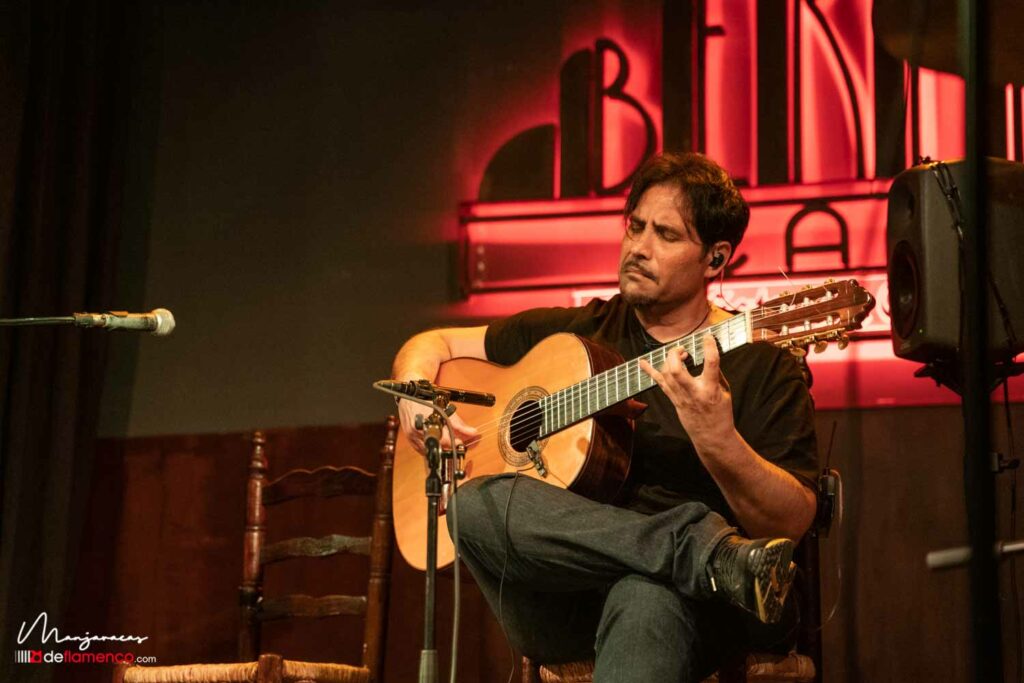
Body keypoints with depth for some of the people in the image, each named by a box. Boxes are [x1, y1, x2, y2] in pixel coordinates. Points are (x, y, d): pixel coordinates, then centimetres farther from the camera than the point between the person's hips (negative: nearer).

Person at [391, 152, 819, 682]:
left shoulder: (761, 364, 5)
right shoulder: (577, 332, 17)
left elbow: (792, 523, -5)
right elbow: (436, 343, 24)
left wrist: (717, 439, -24)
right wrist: (415, 394, 1)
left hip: (672, 594, -5)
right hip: (557, 609, 6)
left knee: (646, 596, -42)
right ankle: (717, 552, -29)